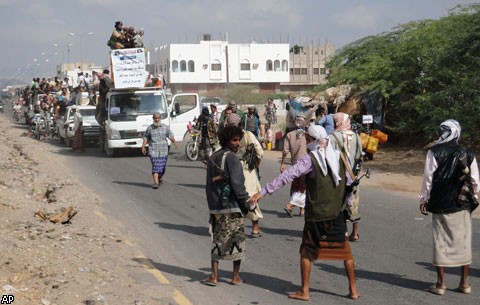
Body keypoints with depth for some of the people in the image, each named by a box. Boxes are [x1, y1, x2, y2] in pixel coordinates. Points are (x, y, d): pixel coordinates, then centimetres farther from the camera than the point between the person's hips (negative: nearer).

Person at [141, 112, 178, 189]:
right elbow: (146, 137, 11)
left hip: (163, 151, 2)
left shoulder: (165, 127, 7)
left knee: (162, 167, 7)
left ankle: (159, 179, 34)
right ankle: (155, 183, -15)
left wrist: (174, 142, -20)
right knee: (155, 166, -12)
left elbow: (170, 136, -2)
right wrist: (143, 146, -2)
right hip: (153, 150, -1)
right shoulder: (149, 128, 7)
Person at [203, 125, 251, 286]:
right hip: (232, 206, -6)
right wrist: (245, 203, -8)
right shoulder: (231, 158, -12)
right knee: (237, 240, 6)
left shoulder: (212, 157, 12)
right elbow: (237, 184, -18)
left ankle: (214, 276, 5)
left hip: (215, 207, 7)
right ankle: (236, 276, 12)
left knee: (217, 240, 11)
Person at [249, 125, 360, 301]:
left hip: (316, 213, -4)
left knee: (307, 252, 9)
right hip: (337, 213, 4)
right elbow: (349, 182, 7)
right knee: (345, 250, 13)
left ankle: (304, 291, 10)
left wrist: (263, 192, -20)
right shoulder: (338, 156, 1)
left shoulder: (310, 159, -13)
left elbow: (287, 176, -19)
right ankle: (353, 290, 17)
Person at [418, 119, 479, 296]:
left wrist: (423, 199, 2)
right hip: (462, 206, 3)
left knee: (441, 242, 5)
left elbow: (428, 177, -7)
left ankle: (441, 283, 8)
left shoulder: (434, 152, -7)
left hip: (440, 205, -2)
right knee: (463, 242, 11)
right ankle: (464, 283, 16)